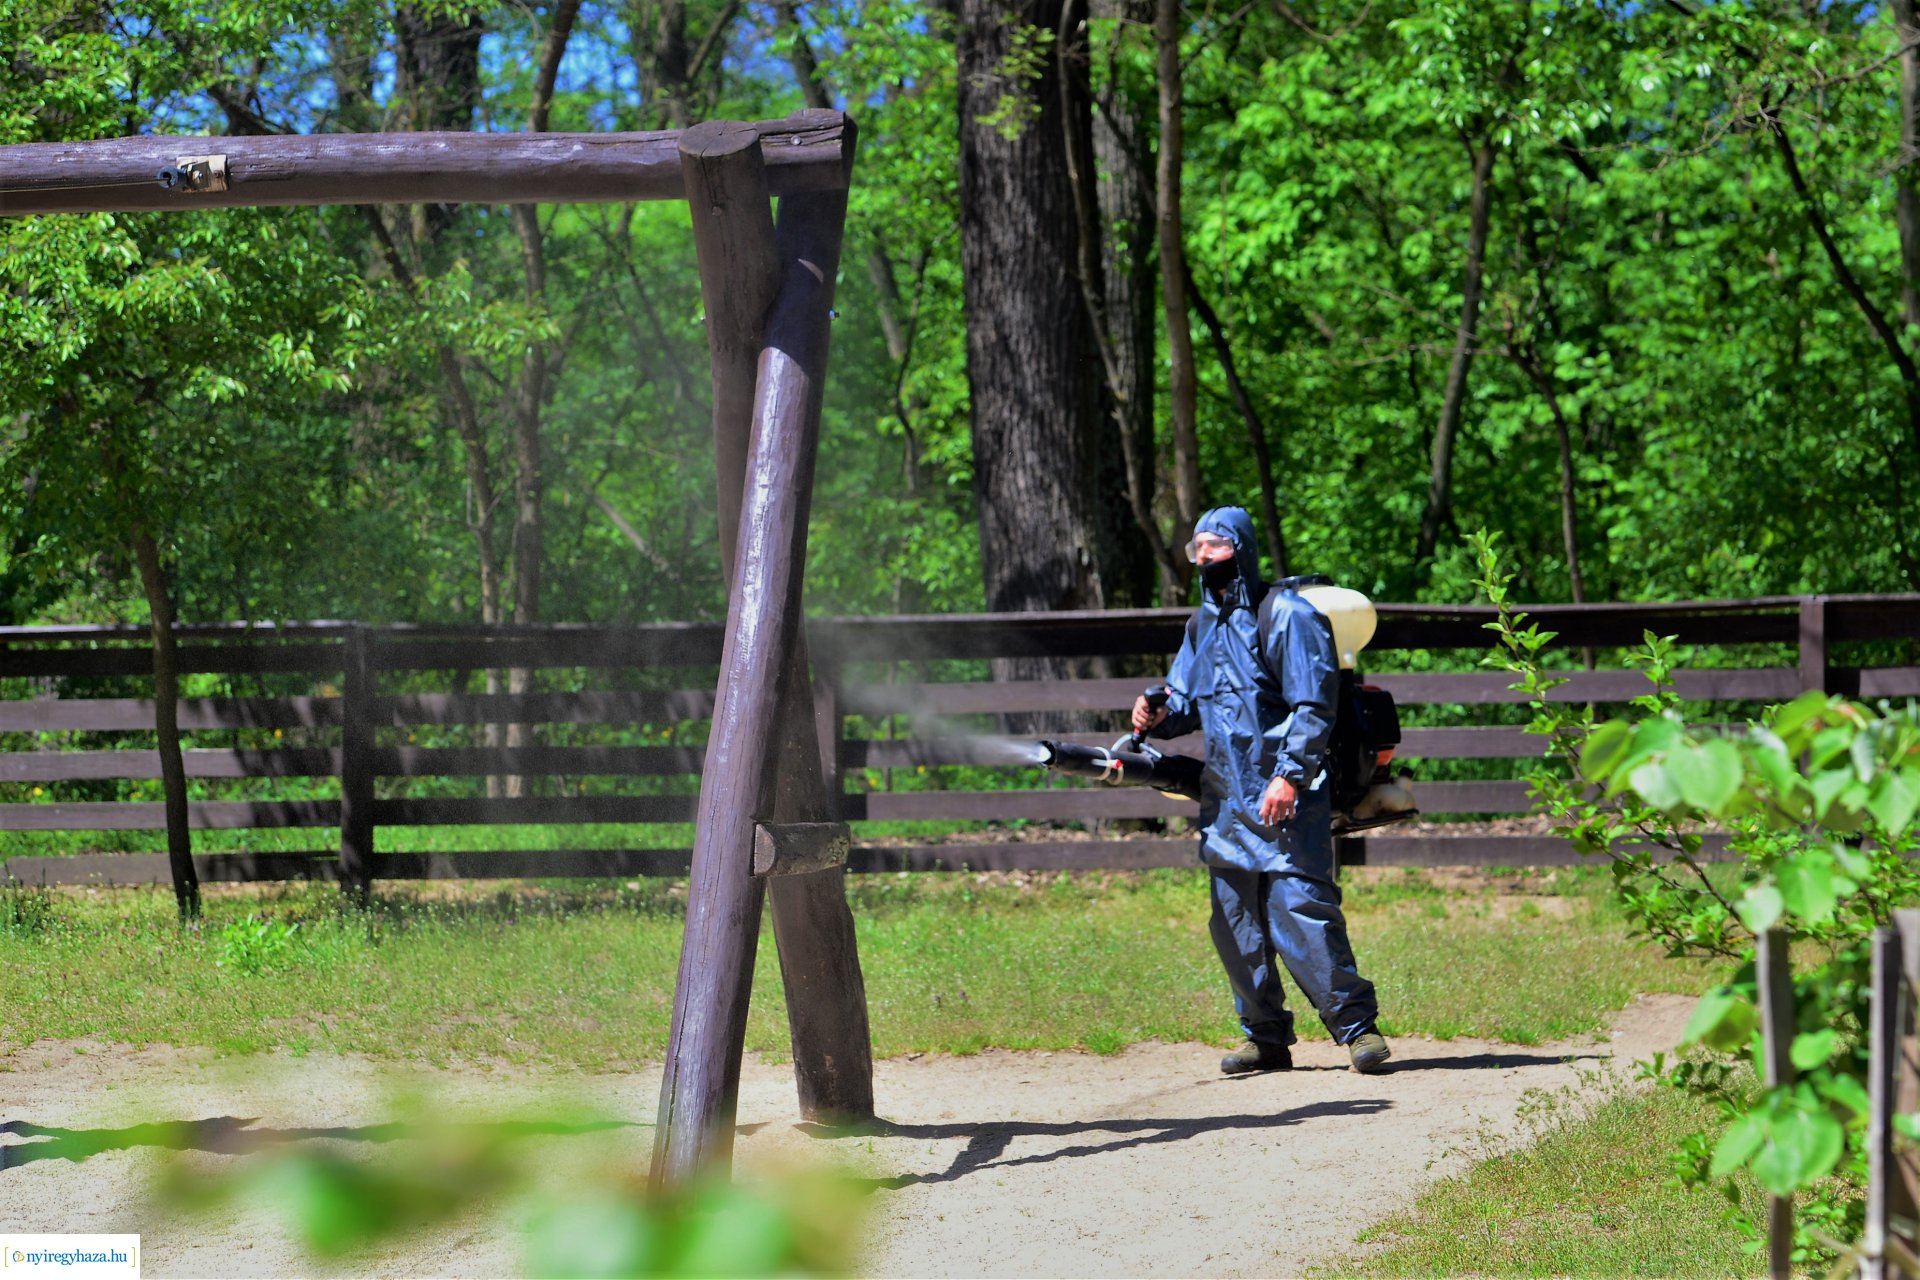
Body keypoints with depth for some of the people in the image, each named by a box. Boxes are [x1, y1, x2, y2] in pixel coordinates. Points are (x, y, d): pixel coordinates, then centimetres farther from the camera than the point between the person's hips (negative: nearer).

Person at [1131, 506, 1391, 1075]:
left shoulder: (1285, 614, -6)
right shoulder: (1203, 624, 16)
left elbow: (1313, 707, -12)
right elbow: (1186, 701, 22)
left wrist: (1290, 775, -22)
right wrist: (1159, 715, -2)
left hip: (1286, 798, -7)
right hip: (1226, 796, 7)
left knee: (1298, 906, -16)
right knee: (1235, 923, 6)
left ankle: (1356, 1025, -10)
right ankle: (1267, 1037, 15)